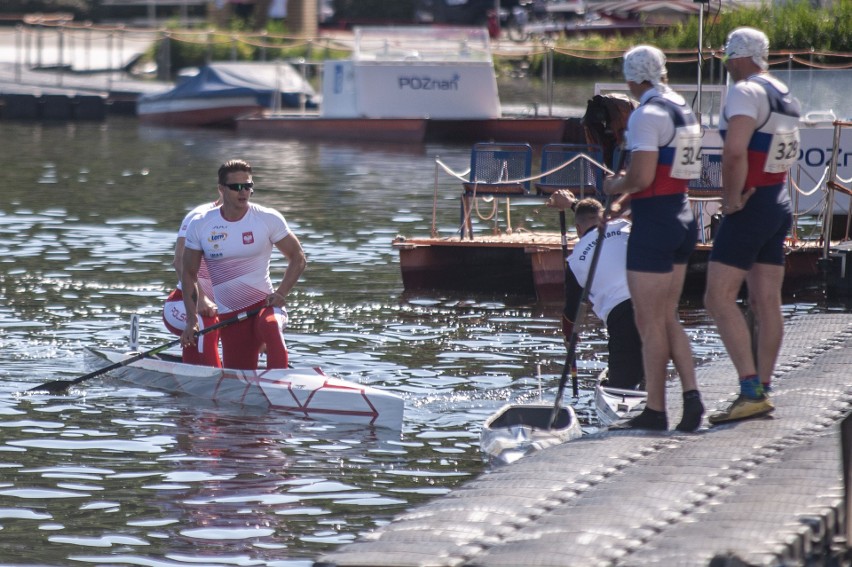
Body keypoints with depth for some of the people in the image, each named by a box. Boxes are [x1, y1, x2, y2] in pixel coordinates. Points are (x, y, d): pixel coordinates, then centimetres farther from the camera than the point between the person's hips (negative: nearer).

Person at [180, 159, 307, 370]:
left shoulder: (268, 219, -3)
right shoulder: (200, 226, 1)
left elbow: (298, 258, 3)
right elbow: (189, 274, 9)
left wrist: (281, 293, -13)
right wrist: (191, 320, 1)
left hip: (265, 304, -3)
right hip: (229, 315, 3)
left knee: (270, 326, -39)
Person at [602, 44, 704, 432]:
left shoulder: (647, 114, -16)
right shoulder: (683, 110, 12)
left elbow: (641, 177, -24)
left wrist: (616, 185, -4)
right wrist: (625, 198, 18)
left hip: (654, 225, -9)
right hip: (682, 218, 9)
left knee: (650, 323, -1)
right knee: (667, 318, 14)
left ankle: (655, 411, 3)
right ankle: (691, 394, 4)